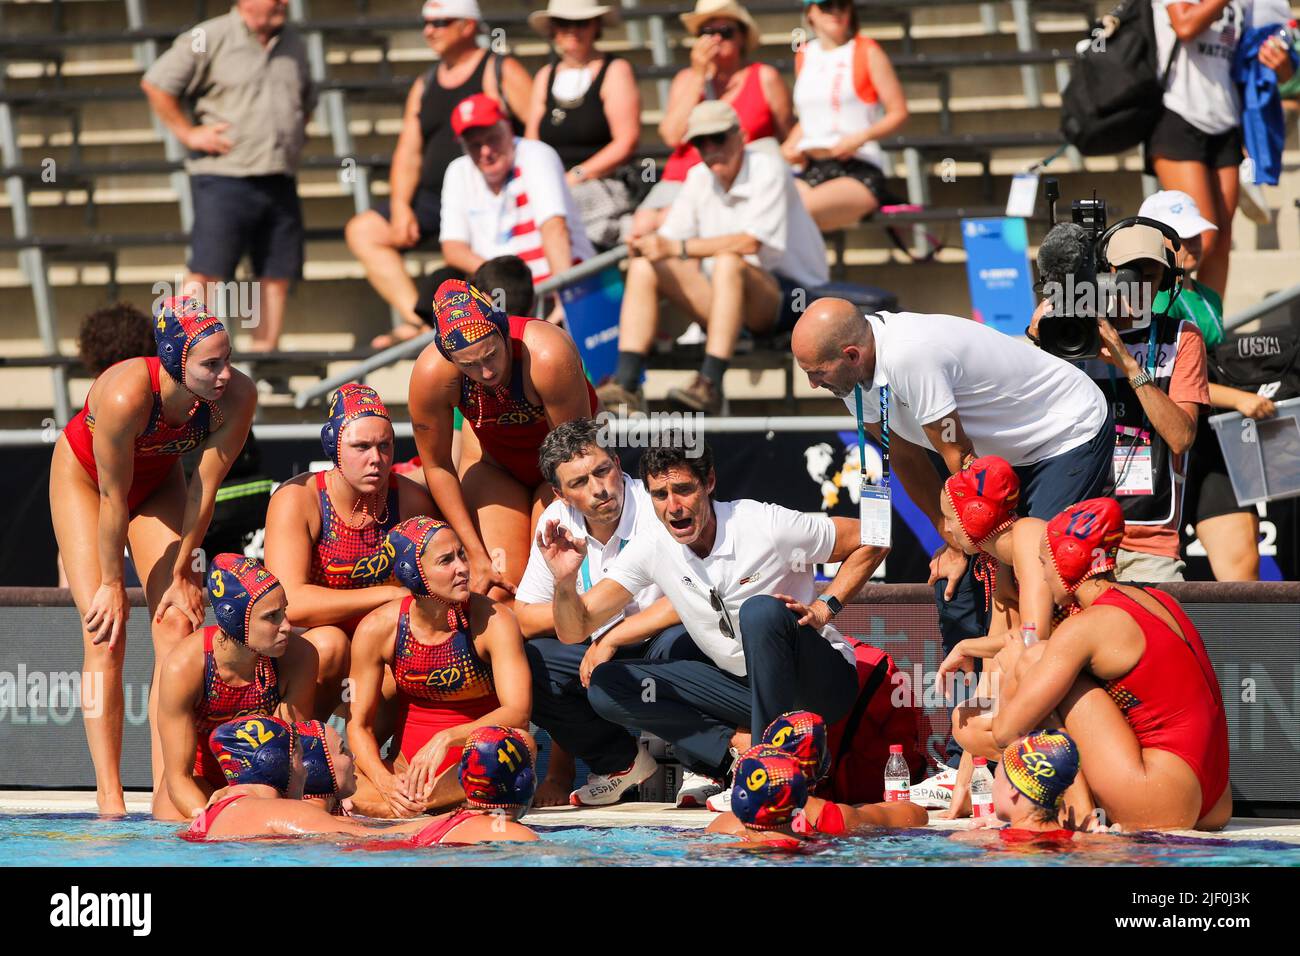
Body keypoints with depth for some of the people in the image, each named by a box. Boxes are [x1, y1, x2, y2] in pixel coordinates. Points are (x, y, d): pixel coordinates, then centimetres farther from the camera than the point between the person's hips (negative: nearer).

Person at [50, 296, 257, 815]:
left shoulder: (237, 397, -29)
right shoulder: (126, 396, -41)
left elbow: (204, 487, -18)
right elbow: (113, 499, -30)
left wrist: (181, 573, -11)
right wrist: (112, 583, -20)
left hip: (158, 480, 4)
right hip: (83, 475, -4)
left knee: (177, 624, -9)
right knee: (106, 631, -14)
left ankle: (165, 787, -10)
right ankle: (109, 796, -15)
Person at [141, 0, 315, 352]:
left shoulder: (294, 45, 16)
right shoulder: (210, 39, -5)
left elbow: (307, 100, 34)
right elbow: (156, 84, -4)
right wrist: (188, 133, -7)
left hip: (279, 183, 6)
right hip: (224, 178, -6)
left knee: (278, 275, 3)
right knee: (206, 273, -12)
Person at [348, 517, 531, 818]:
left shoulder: (493, 621, -14)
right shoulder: (378, 629, -9)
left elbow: (518, 712, -24)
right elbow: (360, 725, -4)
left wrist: (446, 739, -39)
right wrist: (385, 782, -25)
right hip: (408, 759, 1)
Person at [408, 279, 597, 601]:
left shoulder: (548, 356, -40)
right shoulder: (431, 373, -31)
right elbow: (437, 467, -14)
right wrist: (476, 554, -14)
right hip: (493, 462, 2)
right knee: (498, 591, -14)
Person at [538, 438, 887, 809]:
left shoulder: (766, 526, -20)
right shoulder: (651, 549, -8)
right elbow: (574, 630, -10)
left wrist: (823, 609, -18)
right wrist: (565, 581, -31)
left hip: (819, 684, -5)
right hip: (743, 687, 5)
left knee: (761, 611, -35)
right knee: (606, 686, -8)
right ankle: (741, 744, -16)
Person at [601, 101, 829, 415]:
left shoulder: (768, 169, -11)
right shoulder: (699, 178, 10)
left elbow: (750, 242, -23)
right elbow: (670, 240, 7)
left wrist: (677, 248, -25)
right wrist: (648, 244, -17)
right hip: (727, 302, 7)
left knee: (728, 263, -38)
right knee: (643, 268, -11)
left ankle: (710, 385, -45)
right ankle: (625, 386, -22)